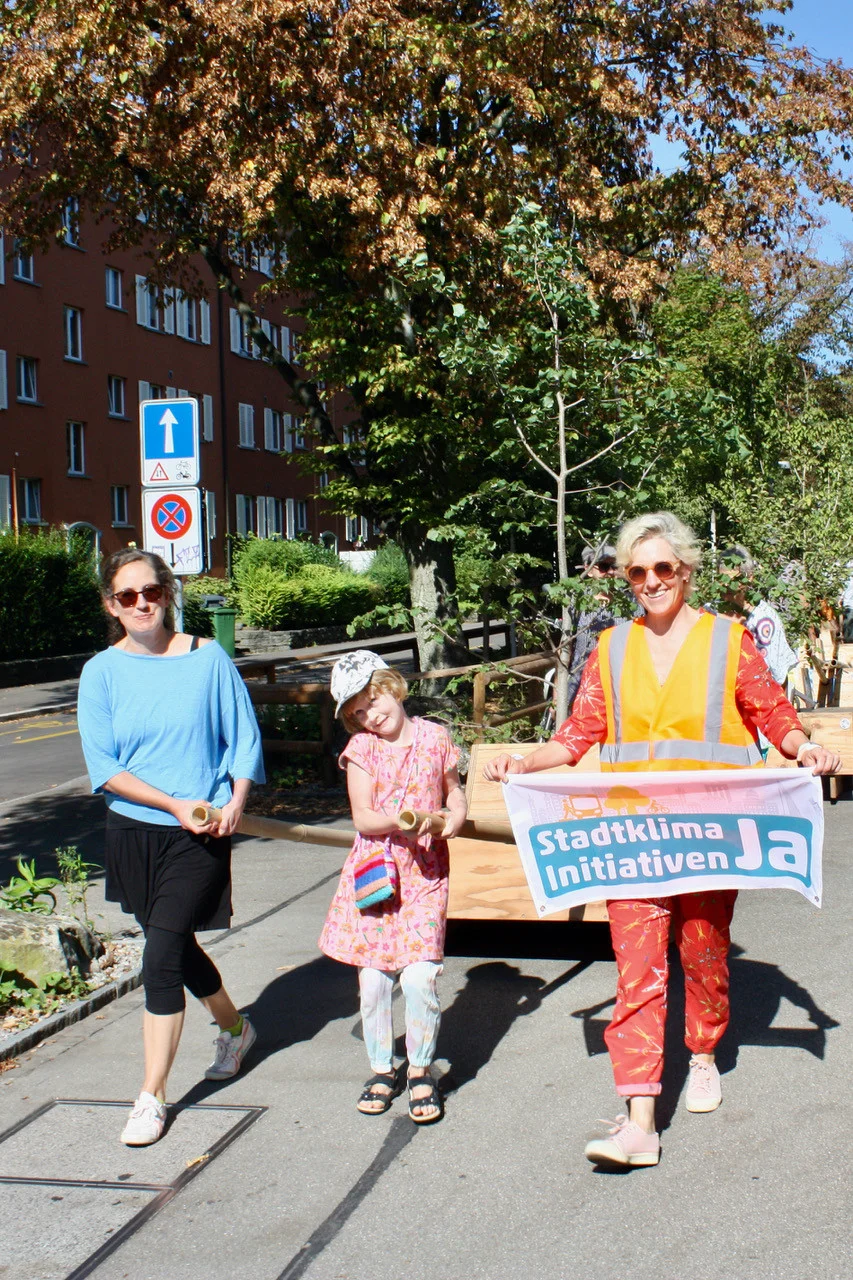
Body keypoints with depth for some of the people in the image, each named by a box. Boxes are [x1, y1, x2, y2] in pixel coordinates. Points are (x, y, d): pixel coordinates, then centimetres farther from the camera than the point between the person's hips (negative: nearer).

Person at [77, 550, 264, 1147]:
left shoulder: (208, 659, -5)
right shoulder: (102, 672, -2)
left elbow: (245, 737, 1)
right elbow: (103, 765, -7)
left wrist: (235, 803, -13)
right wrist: (176, 804, -16)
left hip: (201, 836, -3)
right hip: (133, 831, 3)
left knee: (161, 960, -8)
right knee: (177, 947, 19)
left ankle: (152, 1096, 5)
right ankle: (235, 1029, 46)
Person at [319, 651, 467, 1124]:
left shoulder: (434, 738, 3)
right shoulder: (361, 748, 1)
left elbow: (454, 792, 16)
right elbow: (362, 818, -5)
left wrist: (454, 817, -6)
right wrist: (400, 821, -24)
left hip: (425, 873, -1)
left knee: (420, 975, -11)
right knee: (372, 978, 3)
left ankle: (421, 1070, 9)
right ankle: (383, 1070, 23)